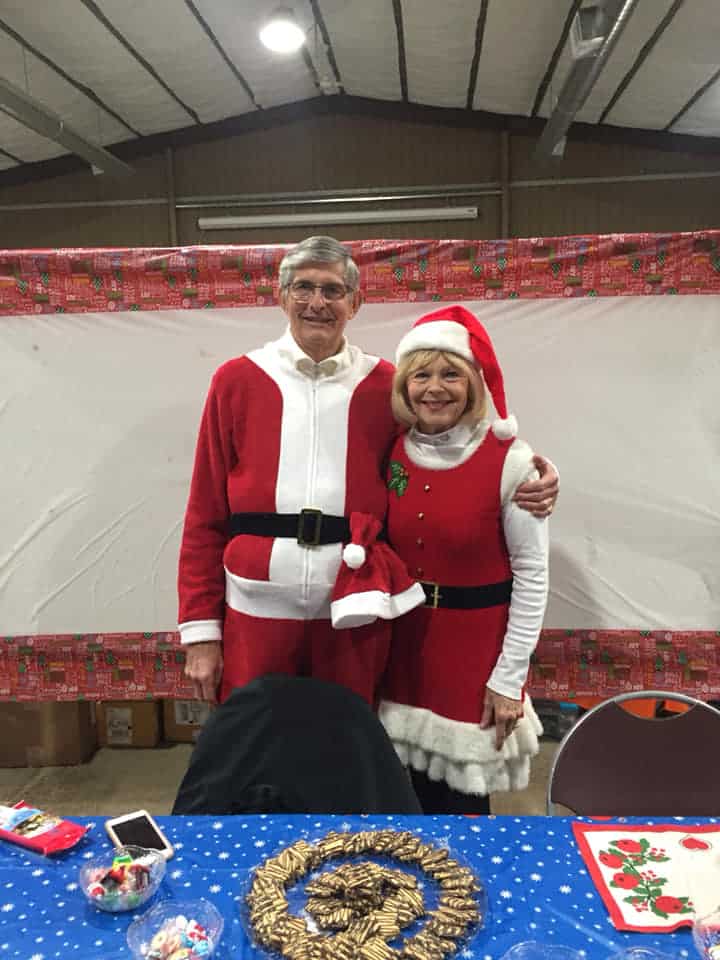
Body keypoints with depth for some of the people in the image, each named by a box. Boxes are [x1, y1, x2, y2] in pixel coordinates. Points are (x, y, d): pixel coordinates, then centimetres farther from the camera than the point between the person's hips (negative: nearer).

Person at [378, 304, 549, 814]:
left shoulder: (509, 460, -15)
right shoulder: (392, 452, -2)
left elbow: (532, 573, -11)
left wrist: (509, 678, -9)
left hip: (478, 645, -3)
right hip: (406, 639, 4)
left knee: (462, 795, 11)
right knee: (410, 794, 18)